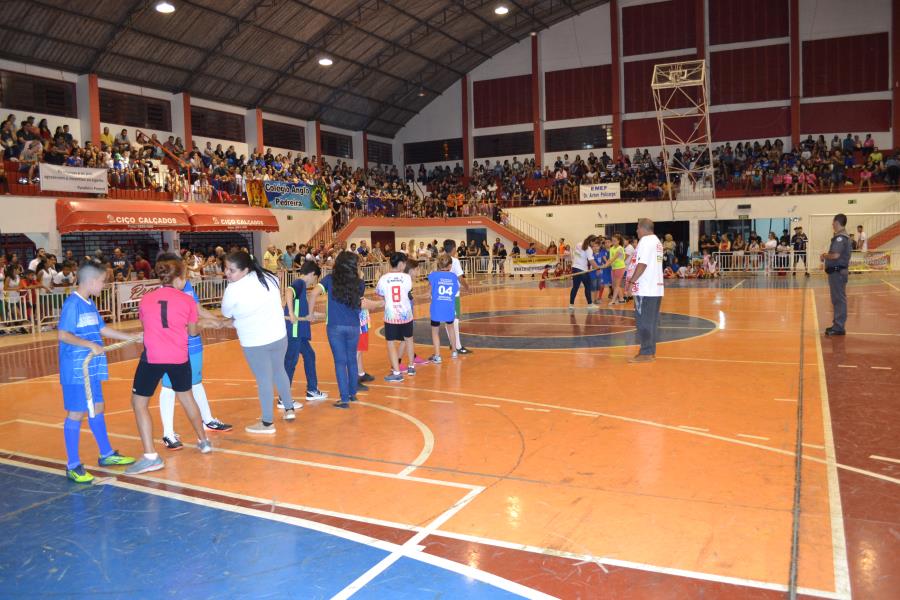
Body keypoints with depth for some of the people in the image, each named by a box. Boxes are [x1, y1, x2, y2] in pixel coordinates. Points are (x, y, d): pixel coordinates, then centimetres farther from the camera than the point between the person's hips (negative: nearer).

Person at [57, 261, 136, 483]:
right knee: (76, 413, -2)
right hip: (76, 370, -9)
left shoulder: (90, 304, 11)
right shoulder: (72, 303, -14)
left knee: (97, 409, 17)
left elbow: (102, 329, 20)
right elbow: (63, 335, -20)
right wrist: (90, 344, -29)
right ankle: (73, 466, 8)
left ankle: (106, 454, 29)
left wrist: (132, 338, 22)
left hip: (91, 368, 9)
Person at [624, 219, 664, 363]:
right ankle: (651, 352, 18)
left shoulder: (645, 241, -12)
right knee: (652, 321, 13)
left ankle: (645, 354, -1)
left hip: (645, 290, -9)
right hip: (656, 288, 9)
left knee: (644, 322, -4)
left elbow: (642, 264, -21)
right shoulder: (657, 241, 17)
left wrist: (631, 281, -16)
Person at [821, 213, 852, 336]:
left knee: (839, 299, -6)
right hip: (837, 271, 10)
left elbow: (836, 255, -25)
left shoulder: (840, 238, -17)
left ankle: (839, 327, -3)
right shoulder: (843, 236, 15)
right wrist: (827, 255, 8)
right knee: (837, 299, 16)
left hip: (837, 272, -10)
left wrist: (825, 256, -8)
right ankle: (837, 324, 24)